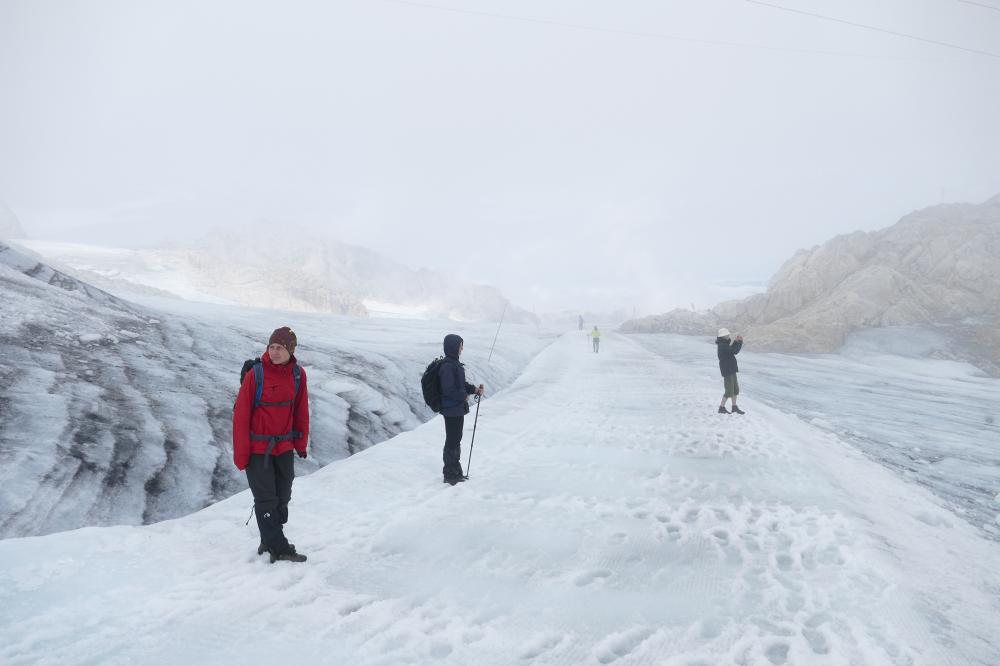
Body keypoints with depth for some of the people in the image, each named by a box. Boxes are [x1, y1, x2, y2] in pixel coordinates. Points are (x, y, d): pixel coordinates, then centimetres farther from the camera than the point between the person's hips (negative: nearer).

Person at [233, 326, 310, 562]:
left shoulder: (298, 374, -4)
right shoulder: (256, 375, -16)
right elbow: (241, 415, -12)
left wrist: (301, 443, 10)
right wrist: (240, 454, -12)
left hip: (285, 447, 5)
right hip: (257, 449, -5)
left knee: (282, 498, 14)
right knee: (266, 500, 0)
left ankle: (269, 541, 31)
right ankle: (280, 549, 10)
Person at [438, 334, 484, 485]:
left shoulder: (455, 363, 10)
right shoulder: (447, 366, -22)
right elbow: (449, 390, -25)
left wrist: (474, 389, 5)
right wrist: (464, 396, -12)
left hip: (458, 408, 10)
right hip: (452, 410, -10)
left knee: (456, 440, 18)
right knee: (452, 441, 0)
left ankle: (456, 472, 30)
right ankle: (450, 474, 11)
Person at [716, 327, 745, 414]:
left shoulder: (725, 344, 10)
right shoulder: (722, 346, -21)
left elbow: (734, 350, 14)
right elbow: (735, 351, -24)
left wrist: (737, 341, 0)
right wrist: (739, 341, -13)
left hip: (731, 369, 10)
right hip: (727, 370, -10)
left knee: (736, 389, 15)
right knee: (729, 391, -4)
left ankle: (734, 407, 24)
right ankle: (722, 408, 7)